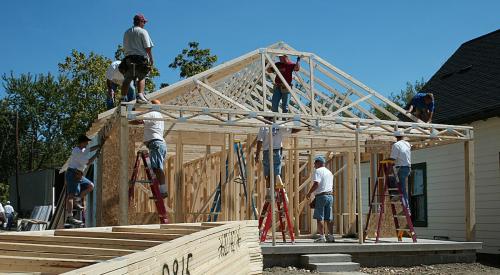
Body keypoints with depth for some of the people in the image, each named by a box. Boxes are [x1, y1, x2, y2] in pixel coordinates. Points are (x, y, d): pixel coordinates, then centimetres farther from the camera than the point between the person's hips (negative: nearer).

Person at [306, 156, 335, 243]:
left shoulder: (318, 171, -6)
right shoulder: (329, 172, 19)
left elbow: (316, 184, -17)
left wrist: (309, 193, -9)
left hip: (321, 196, -8)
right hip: (330, 196, 8)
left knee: (319, 218, -5)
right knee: (328, 218, 10)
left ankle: (322, 236, -8)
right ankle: (331, 236, 10)